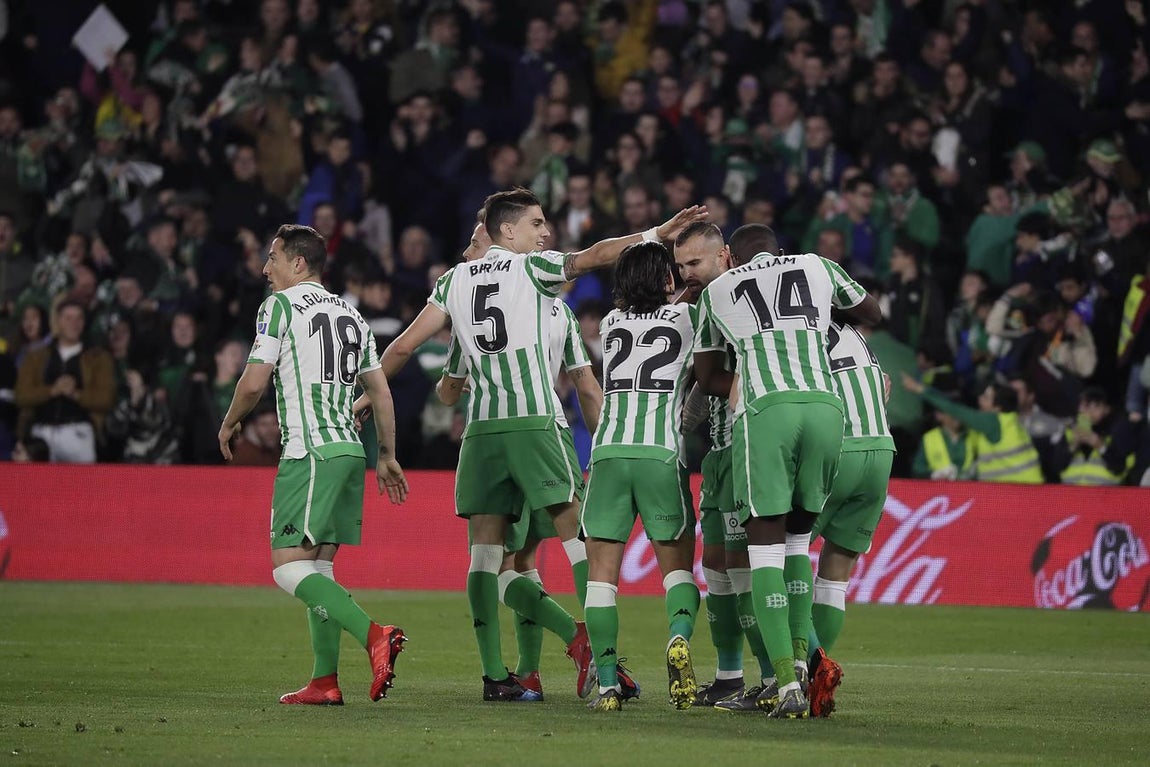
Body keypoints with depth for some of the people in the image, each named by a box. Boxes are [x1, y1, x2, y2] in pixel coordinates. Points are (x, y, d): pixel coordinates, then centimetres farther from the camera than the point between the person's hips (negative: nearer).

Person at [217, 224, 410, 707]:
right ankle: (325, 681, 7)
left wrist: (230, 423, 10)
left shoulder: (281, 304, -3)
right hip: (350, 450, 8)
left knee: (289, 567, -10)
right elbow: (380, 392, 20)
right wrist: (387, 457, 26)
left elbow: (254, 382, -9)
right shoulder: (350, 314, 18)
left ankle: (374, 636, -27)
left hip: (311, 452, -8)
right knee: (318, 566, 12)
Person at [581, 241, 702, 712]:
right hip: (662, 452, -2)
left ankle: (607, 685, -7)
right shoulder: (685, 318, 11)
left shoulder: (611, 324, 17)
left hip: (608, 452, 2)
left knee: (601, 574, 3)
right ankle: (679, 638, -23)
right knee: (678, 567, 8)